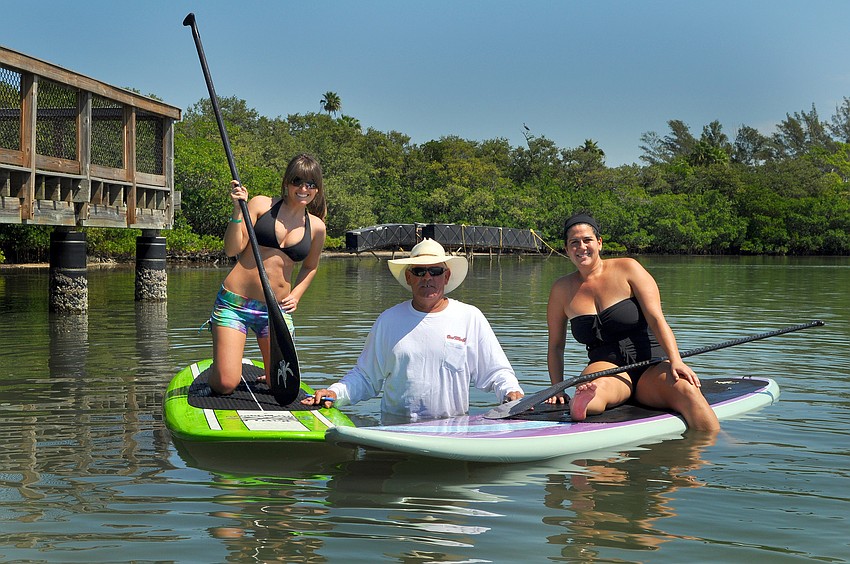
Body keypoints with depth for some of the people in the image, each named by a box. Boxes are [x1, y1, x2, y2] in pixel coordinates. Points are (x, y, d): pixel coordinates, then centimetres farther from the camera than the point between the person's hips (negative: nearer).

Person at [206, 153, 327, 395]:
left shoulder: (316, 227, 7)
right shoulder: (261, 205, -2)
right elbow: (232, 250, -8)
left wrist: (296, 295, 7)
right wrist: (238, 209, -18)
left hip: (277, 310, 3)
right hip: (235, 302, -3)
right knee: (225, 385, -9)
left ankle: (263, 378, 38)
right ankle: (216, 369, 27)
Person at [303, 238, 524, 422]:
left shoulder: (470, 318, 8)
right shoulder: (389, 320, 13)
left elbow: (496, 372, 11)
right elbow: (366, 377, 18)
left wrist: (511, 392, -9)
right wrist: (334, 393, 2)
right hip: (394, 425, 1)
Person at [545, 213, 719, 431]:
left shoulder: (627, 269, 3)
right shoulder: (562, 289, 9)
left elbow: (656, 319, -7)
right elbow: (555, 345, 18)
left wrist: (675, 361, -21)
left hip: (651, 364, 0)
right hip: (607, 366, 0)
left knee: (686, 391, -34)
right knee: (598, 385, -40)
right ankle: (582, 404, -71)